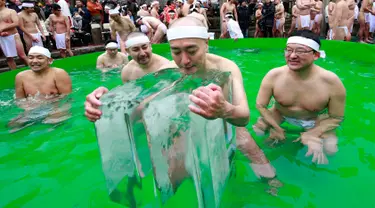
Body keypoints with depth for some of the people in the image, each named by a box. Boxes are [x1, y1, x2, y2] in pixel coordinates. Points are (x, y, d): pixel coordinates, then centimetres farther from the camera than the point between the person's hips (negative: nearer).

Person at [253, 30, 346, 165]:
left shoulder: (331, 82, -30)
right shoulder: (273, 75, -29)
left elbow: (336, 117, -17)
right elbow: (260, 105, -16)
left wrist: (312, 134, -25)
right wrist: (276, 128, -15)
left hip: (316, 119, 0)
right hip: (280, 113, 1)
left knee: (329, 149, -16)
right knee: (258, 129, -13)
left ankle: (315, 135, 17)